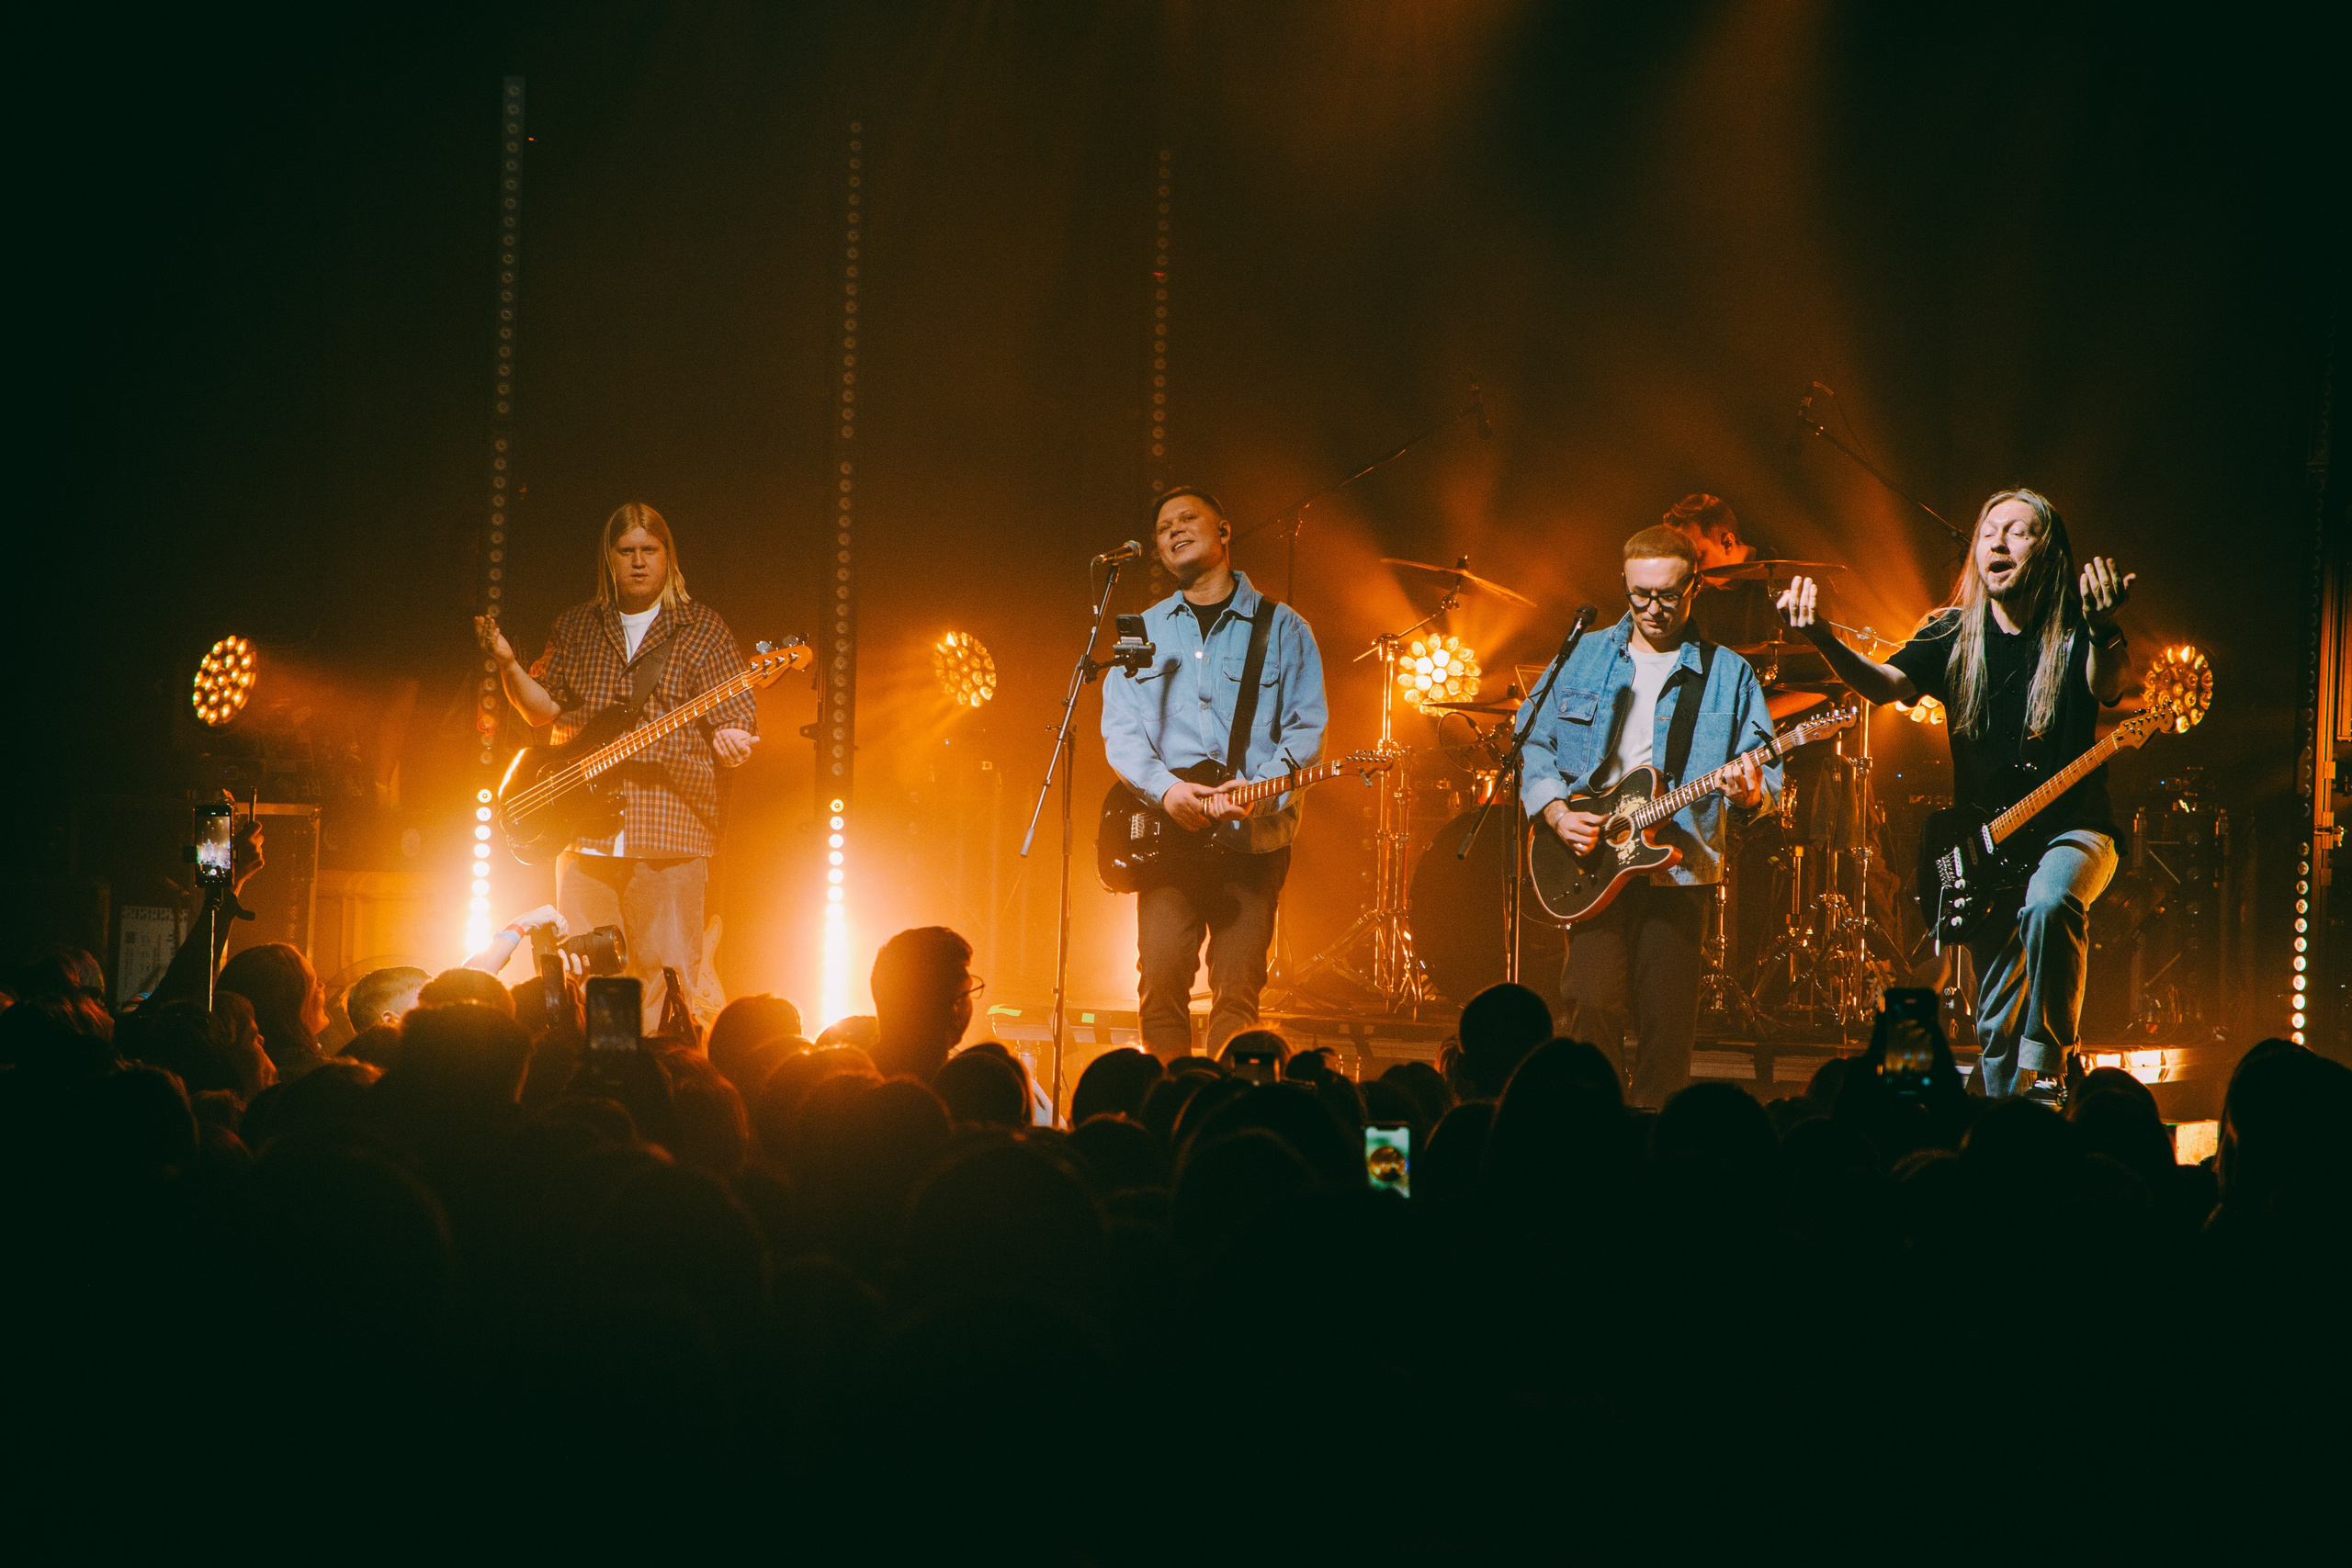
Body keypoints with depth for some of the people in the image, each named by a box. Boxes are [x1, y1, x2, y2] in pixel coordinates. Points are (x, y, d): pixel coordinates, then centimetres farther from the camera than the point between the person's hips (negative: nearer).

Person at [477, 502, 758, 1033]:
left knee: (668, 976, -7)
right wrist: (509, 665, 0)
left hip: (669, 827, -3)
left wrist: (729, 741, -23)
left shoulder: (700, 629, 5)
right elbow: (544, 709, 17)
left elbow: (736, 715, -1)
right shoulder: (576, 627, 16)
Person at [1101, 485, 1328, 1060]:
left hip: (1254, 836, -2)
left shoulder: (1282, 630, 8)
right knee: (1161, 982, -8)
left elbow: (1305, 730, 1)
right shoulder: (1144, 631, 16)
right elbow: (1119, 727, 6)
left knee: (1236, 995, -5)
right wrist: (1165, 788, -13)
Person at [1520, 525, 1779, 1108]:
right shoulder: (1583, 658, 10)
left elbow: (1766, 773, 5)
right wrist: (1556, 813, -5)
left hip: (1679, 868, 0)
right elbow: (1536, 745, 12)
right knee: (1590, 1005, -15)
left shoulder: (1728, 675, 8)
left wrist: (1750, 793, -18)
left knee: (1668, 1031, 1)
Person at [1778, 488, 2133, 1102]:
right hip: (1983, 839, 4)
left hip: (2073, 828, -4)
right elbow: (1886, 683, -15)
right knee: (1995, 1023, 8)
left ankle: (2046, 1068, -23)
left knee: (2048, 906, -37)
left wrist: (2103, 632, -53)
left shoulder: (2073, 631, -8)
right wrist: (1825, 642, -35)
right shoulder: (1955, 636, 0)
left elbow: (2106, 687, -29)